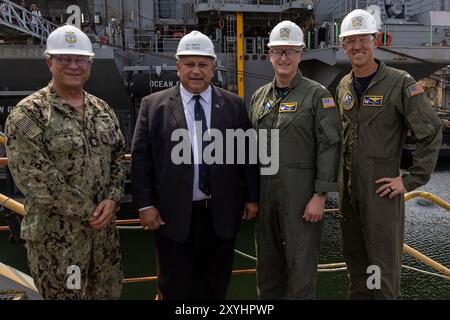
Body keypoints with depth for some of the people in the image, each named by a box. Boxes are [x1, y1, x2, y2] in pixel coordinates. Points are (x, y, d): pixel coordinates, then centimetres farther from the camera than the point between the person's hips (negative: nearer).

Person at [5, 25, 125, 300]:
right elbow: (34, 177, -18)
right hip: (56, 235, -5)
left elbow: (118, 159, 10)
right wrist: (88, 211, -15)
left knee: (110, 292, 17)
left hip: (105, 228, 6)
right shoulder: (28, 114, -11)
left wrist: (112, 200, -7)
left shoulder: (103, 110, 8)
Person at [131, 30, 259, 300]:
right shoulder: (154, 105, 1)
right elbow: (141, 158, -1)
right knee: (176, 288, 13)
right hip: (173, 215, -1)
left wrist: (252, 197, 5)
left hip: (222, 214, 1)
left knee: (216, 286, 16)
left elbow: (247, 154, 6)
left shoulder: (234, 105, 3)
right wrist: (145, 205, -5)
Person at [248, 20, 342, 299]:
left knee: (301, 261, 4)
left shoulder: (318, 95, -5)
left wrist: (320, 196, -14)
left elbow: (330, 147, -10)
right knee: (267, 258, 17)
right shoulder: (260, 96, 11)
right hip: (264, 190, 5)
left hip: (300, 192, -5)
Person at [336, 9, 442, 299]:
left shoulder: (400, 83, -10)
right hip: (348, 185, 6)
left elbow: (431, 133, -12)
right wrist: (342, 173, 14)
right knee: (354, 255, 17)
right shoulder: (344, 86, 9)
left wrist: (412, 180, -13)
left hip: (382, 187, -6)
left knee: (384, 261, 3)